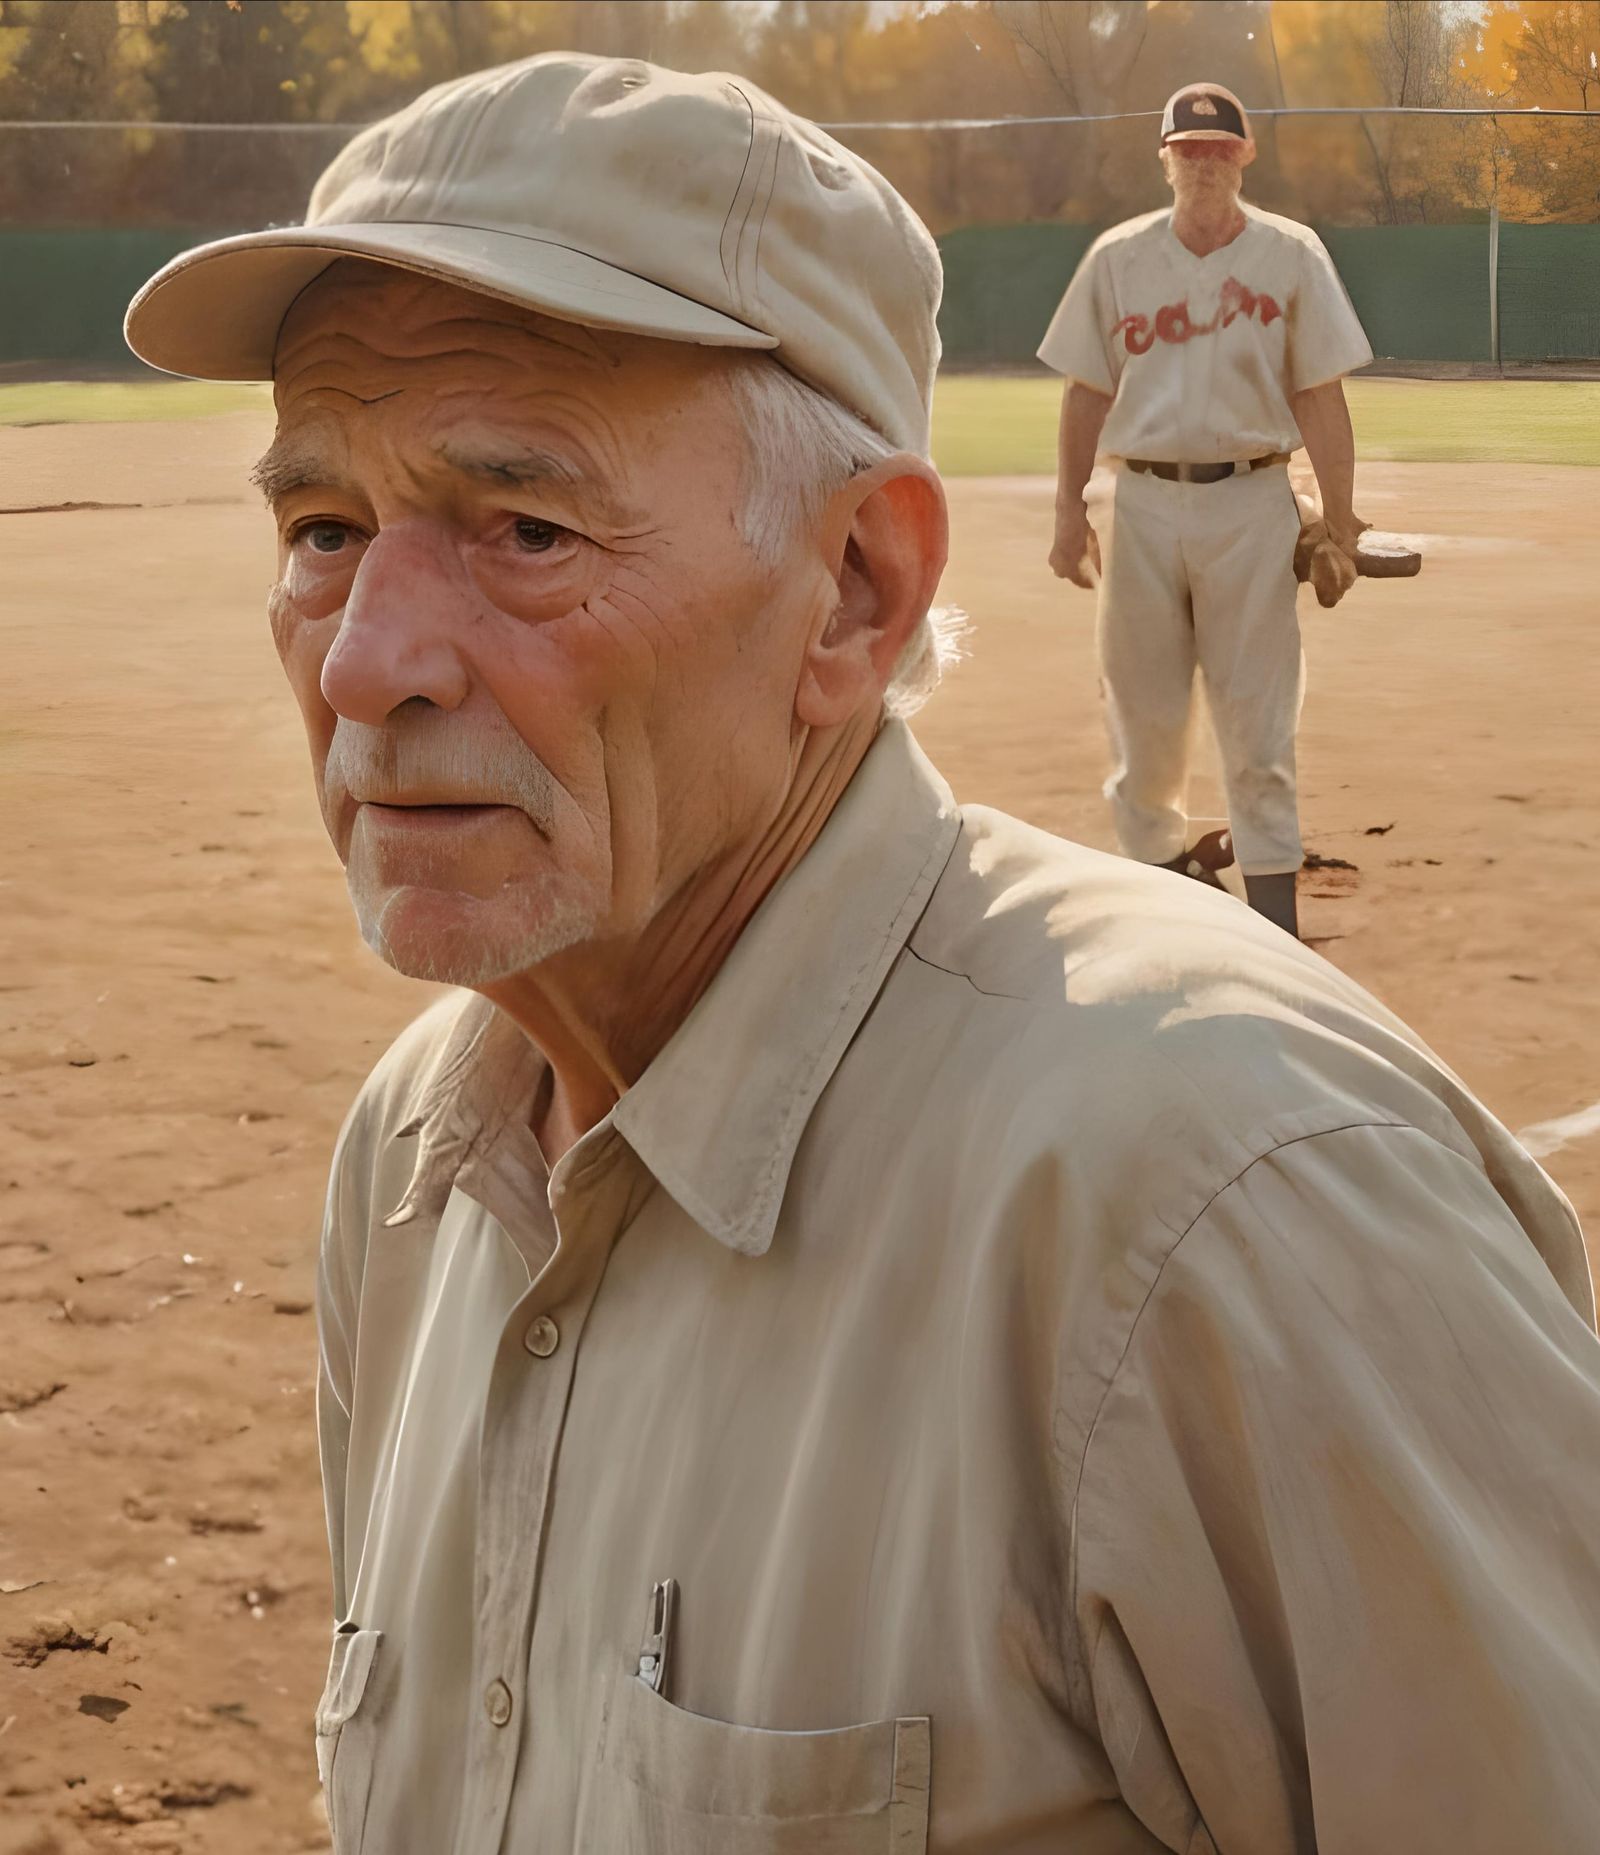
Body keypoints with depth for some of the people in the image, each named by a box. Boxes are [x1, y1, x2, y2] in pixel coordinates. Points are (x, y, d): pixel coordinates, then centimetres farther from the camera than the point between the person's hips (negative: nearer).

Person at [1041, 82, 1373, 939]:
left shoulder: (1290, 255, 2)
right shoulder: (1118, 257, 6)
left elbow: (1320, 395, 1)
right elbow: (1088, 389, 9)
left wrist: (1338, 520, -3)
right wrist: (1069, 510, 5)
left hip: (1251, 504, -2)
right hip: (1144, 503, 2)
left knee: (1257, 711, -2)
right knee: (1141, 707, 6)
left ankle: (1274, 920, 3)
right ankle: (1154, 859, 23)